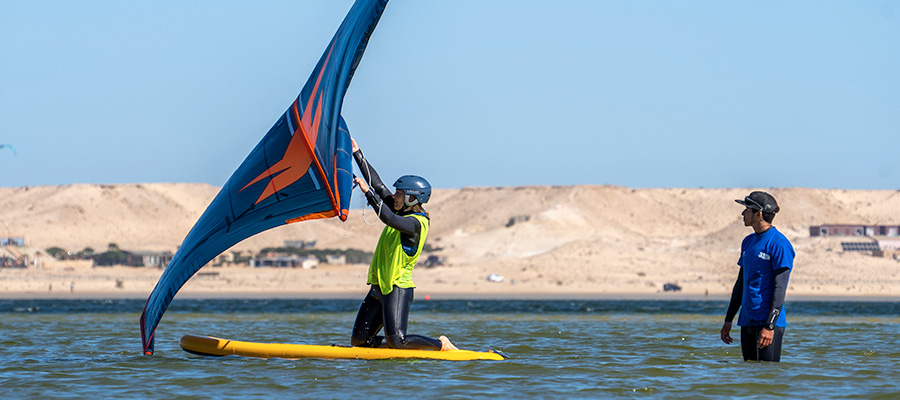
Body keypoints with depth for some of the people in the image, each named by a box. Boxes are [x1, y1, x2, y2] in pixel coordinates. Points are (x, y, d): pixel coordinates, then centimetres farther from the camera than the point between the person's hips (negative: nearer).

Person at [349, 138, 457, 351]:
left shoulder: (415, 223, -13)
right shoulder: (403, 214, 12)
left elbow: (388, 218, -32)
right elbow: (377, 184, 15)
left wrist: (367, 192, -30)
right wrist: (357, 153, 15)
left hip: (398, 288, -9)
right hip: (379, 287, 9)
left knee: (397, 341, -18)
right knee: (358, 341, 4)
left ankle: (441, 345, 3)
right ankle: (410, 346, 19)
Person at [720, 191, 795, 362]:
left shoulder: (779, 244, -10)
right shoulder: (748, 242, 17)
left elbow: (780, 288, -15)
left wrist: (770, 326, -20)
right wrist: (728, 320, 20)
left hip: (769, 322, -9)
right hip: (747, 321, 9)